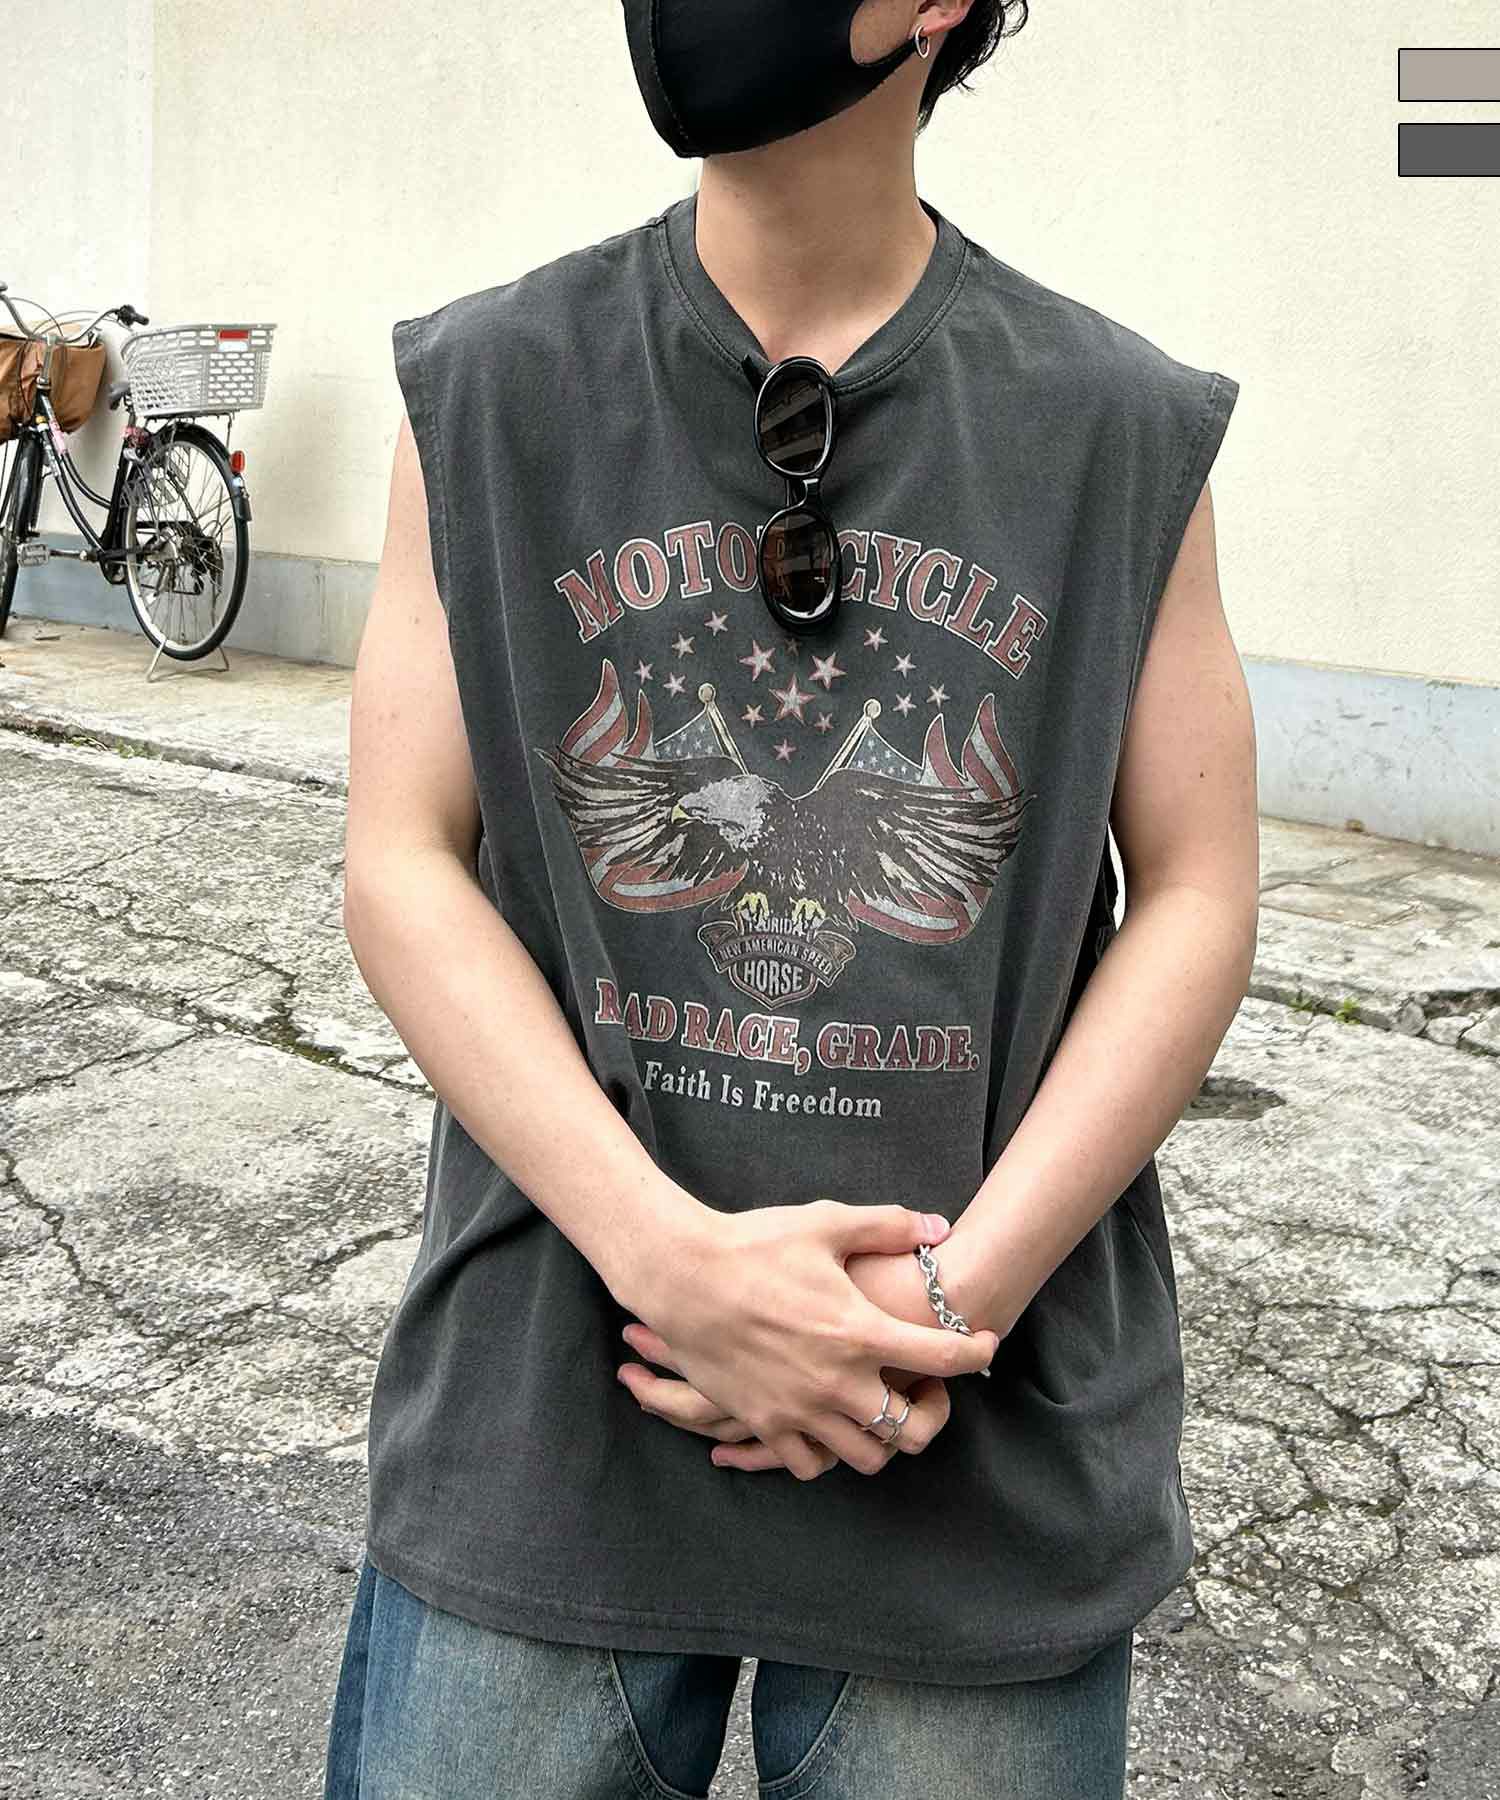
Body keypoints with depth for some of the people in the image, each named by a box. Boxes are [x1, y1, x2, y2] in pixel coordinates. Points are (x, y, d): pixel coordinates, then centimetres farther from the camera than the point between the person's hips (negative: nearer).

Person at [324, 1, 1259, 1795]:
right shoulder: (486, 390, 1)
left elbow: (1194, 899, -1)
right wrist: (668, 1252, -17)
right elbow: (402, 866, -4)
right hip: (542, 1410, 1)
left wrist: (956, 1293, -13)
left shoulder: (1127, 432, 0)